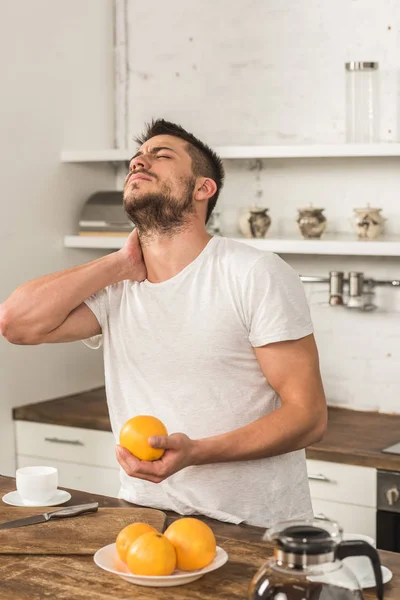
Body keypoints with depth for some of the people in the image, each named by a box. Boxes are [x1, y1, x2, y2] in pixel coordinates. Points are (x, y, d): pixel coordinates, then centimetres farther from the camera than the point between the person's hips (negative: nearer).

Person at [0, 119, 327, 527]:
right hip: (146, 519, 3)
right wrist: (121, 264, -5)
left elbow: (309, 416, -11)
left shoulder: (257, 275, -8)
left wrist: (195, 452, -24)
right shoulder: (116, 289, 6)